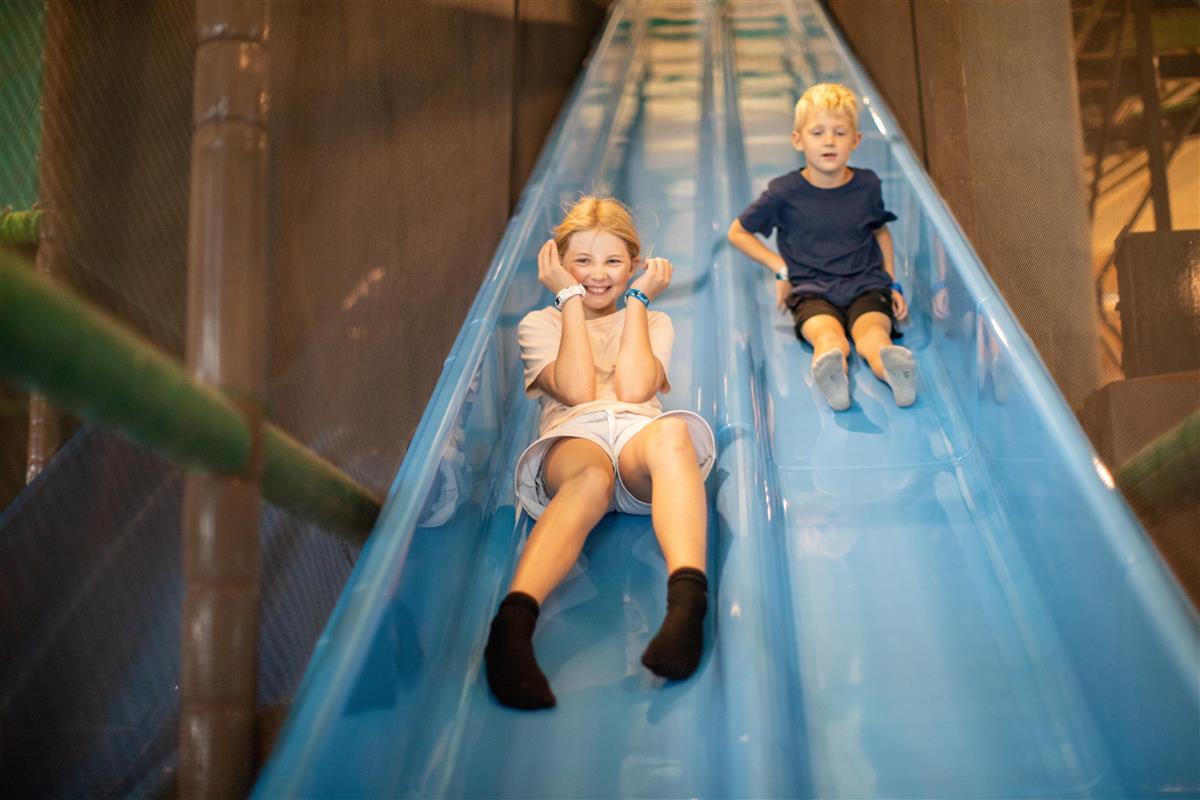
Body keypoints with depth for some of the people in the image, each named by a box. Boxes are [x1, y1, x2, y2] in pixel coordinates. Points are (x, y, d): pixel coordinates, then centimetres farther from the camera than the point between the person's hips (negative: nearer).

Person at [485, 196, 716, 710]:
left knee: (671, 434, -38)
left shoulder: (653, 322, 27)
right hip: (572, 441, -1)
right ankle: (513, 623, -63)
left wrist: (636, 300, 11)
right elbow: (577, 390, 1)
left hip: (640, 437, 1)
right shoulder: (539, 324, 23)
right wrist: (571, 298, 8)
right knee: (592, 475, -41)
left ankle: (688, 604, -60)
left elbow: (633, 388, 4)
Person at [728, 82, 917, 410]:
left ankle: (894, 370, -65)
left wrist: (892, 284, 16)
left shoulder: (867, 185, 6)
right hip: (810, 290, -2)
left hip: (865, 285, 2)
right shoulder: (785, 192, -2)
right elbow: (737, 232, 11)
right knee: (829, 336, -36)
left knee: (872, 332, -32)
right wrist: (781, 268, 3)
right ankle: (829, 372, -69)